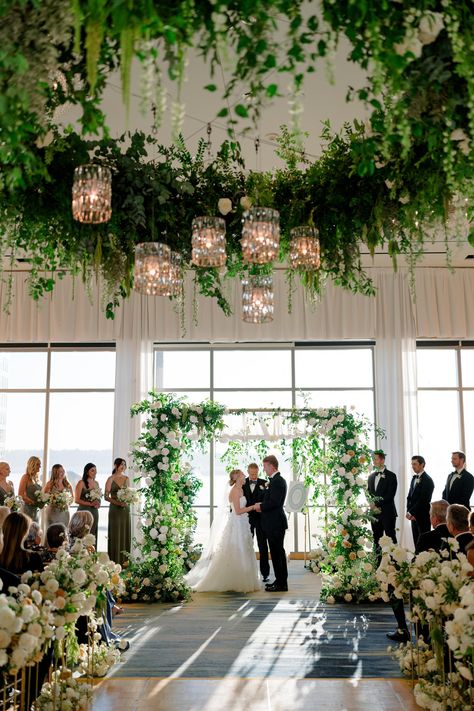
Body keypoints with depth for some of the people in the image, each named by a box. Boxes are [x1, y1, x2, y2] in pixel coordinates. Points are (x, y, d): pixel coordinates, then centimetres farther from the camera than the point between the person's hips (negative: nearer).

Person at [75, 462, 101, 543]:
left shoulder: (96, 483, 13)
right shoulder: (81, 483, -5)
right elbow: (77, 500, -11)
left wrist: (98, 504, 3)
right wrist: (90, 504, -18)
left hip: (94, 512, 6)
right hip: (84, 511, -6)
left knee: (93, 536, 5)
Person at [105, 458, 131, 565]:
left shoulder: (126, 479, 10)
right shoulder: (111, 479, -4)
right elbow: (106, 497, -6)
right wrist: (117, 502, -19)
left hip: (125, 509, 5)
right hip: (115, 509, -4)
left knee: (125, 534, 5)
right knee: (115, 534, -2)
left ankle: (124, 560, 13)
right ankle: (115, 561, 5)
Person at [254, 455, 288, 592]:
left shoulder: (277, 481, -17)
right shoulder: (276, 480, 15)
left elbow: (274, 502, -24)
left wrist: (260, 506, -10)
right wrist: (262, 506, 8)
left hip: (275, 523, -10)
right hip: (274, 523, 10)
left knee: (278, 552, -3)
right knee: (276, 552, 15)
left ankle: (281, 584, 3)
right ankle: (280, 581, 23)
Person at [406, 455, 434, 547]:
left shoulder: (427, 480, -11)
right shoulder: (414, 478, 14)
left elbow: (423, 500, -16)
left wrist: (411, 512, -14)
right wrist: (408, 512, -1)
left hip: (423, 516, -7)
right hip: (414, 516, 7)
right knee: (416, 542, 8)